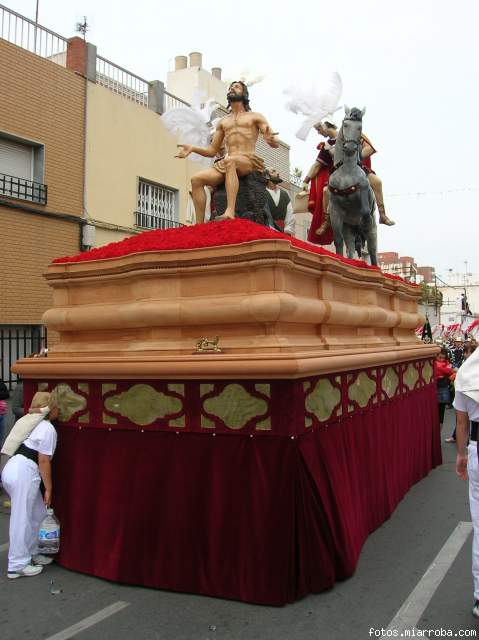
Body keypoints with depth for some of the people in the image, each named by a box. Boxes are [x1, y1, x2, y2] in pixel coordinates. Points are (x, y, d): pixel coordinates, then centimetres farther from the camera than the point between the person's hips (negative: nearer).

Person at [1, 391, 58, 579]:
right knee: (22, 519, 0)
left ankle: (30, 553, 29)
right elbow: (44, 460, -10)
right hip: (23, 473, -9)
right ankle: (17, 565, 9)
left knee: (37, 514, 17)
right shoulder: (48, 428, -9)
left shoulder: (35, 423, 19)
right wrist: (49, 488, -5)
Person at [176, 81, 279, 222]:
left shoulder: (255, 116, 15)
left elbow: (275, 144, 5)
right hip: (225, 164, 5)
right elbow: (212, 151, 27)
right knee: (196, 179, -21)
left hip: (249, 162, -4)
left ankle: (230, 212, -52)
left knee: (229, 160, -39)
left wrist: (270, 140, -21)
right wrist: (193, 148, 8)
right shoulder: (223, 122, 28)